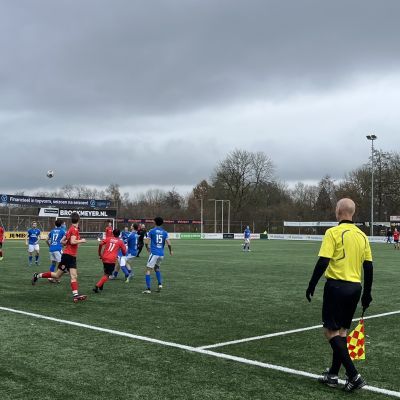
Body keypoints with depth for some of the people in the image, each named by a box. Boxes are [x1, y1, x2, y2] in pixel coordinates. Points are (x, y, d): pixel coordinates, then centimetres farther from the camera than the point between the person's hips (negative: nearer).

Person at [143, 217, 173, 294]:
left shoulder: (151, 231, -3)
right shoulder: (164, 232, 6)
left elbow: (146, 242, -6)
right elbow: (168, 243, -2)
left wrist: (147, 248, 15)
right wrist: (170, 251, 15)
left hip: (154, 253, -5)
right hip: (161, 254, 5)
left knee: (148, 270, -1)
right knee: (156, 268, 27)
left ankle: (148, 289, -8)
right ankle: (160, 284, 13)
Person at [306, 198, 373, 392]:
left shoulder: (333, 232, -11)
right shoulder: (362, 235, 8)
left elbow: (323, 262, -16)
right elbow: (369, 267, 10)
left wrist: (311, 286, -7)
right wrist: (367, 293, 19)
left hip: (336, 286, -7)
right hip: (355, 287, 7)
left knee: (331, 331, 0)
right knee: (342, 330, 15)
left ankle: (353, 375, -7)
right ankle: (333, 374, 22)